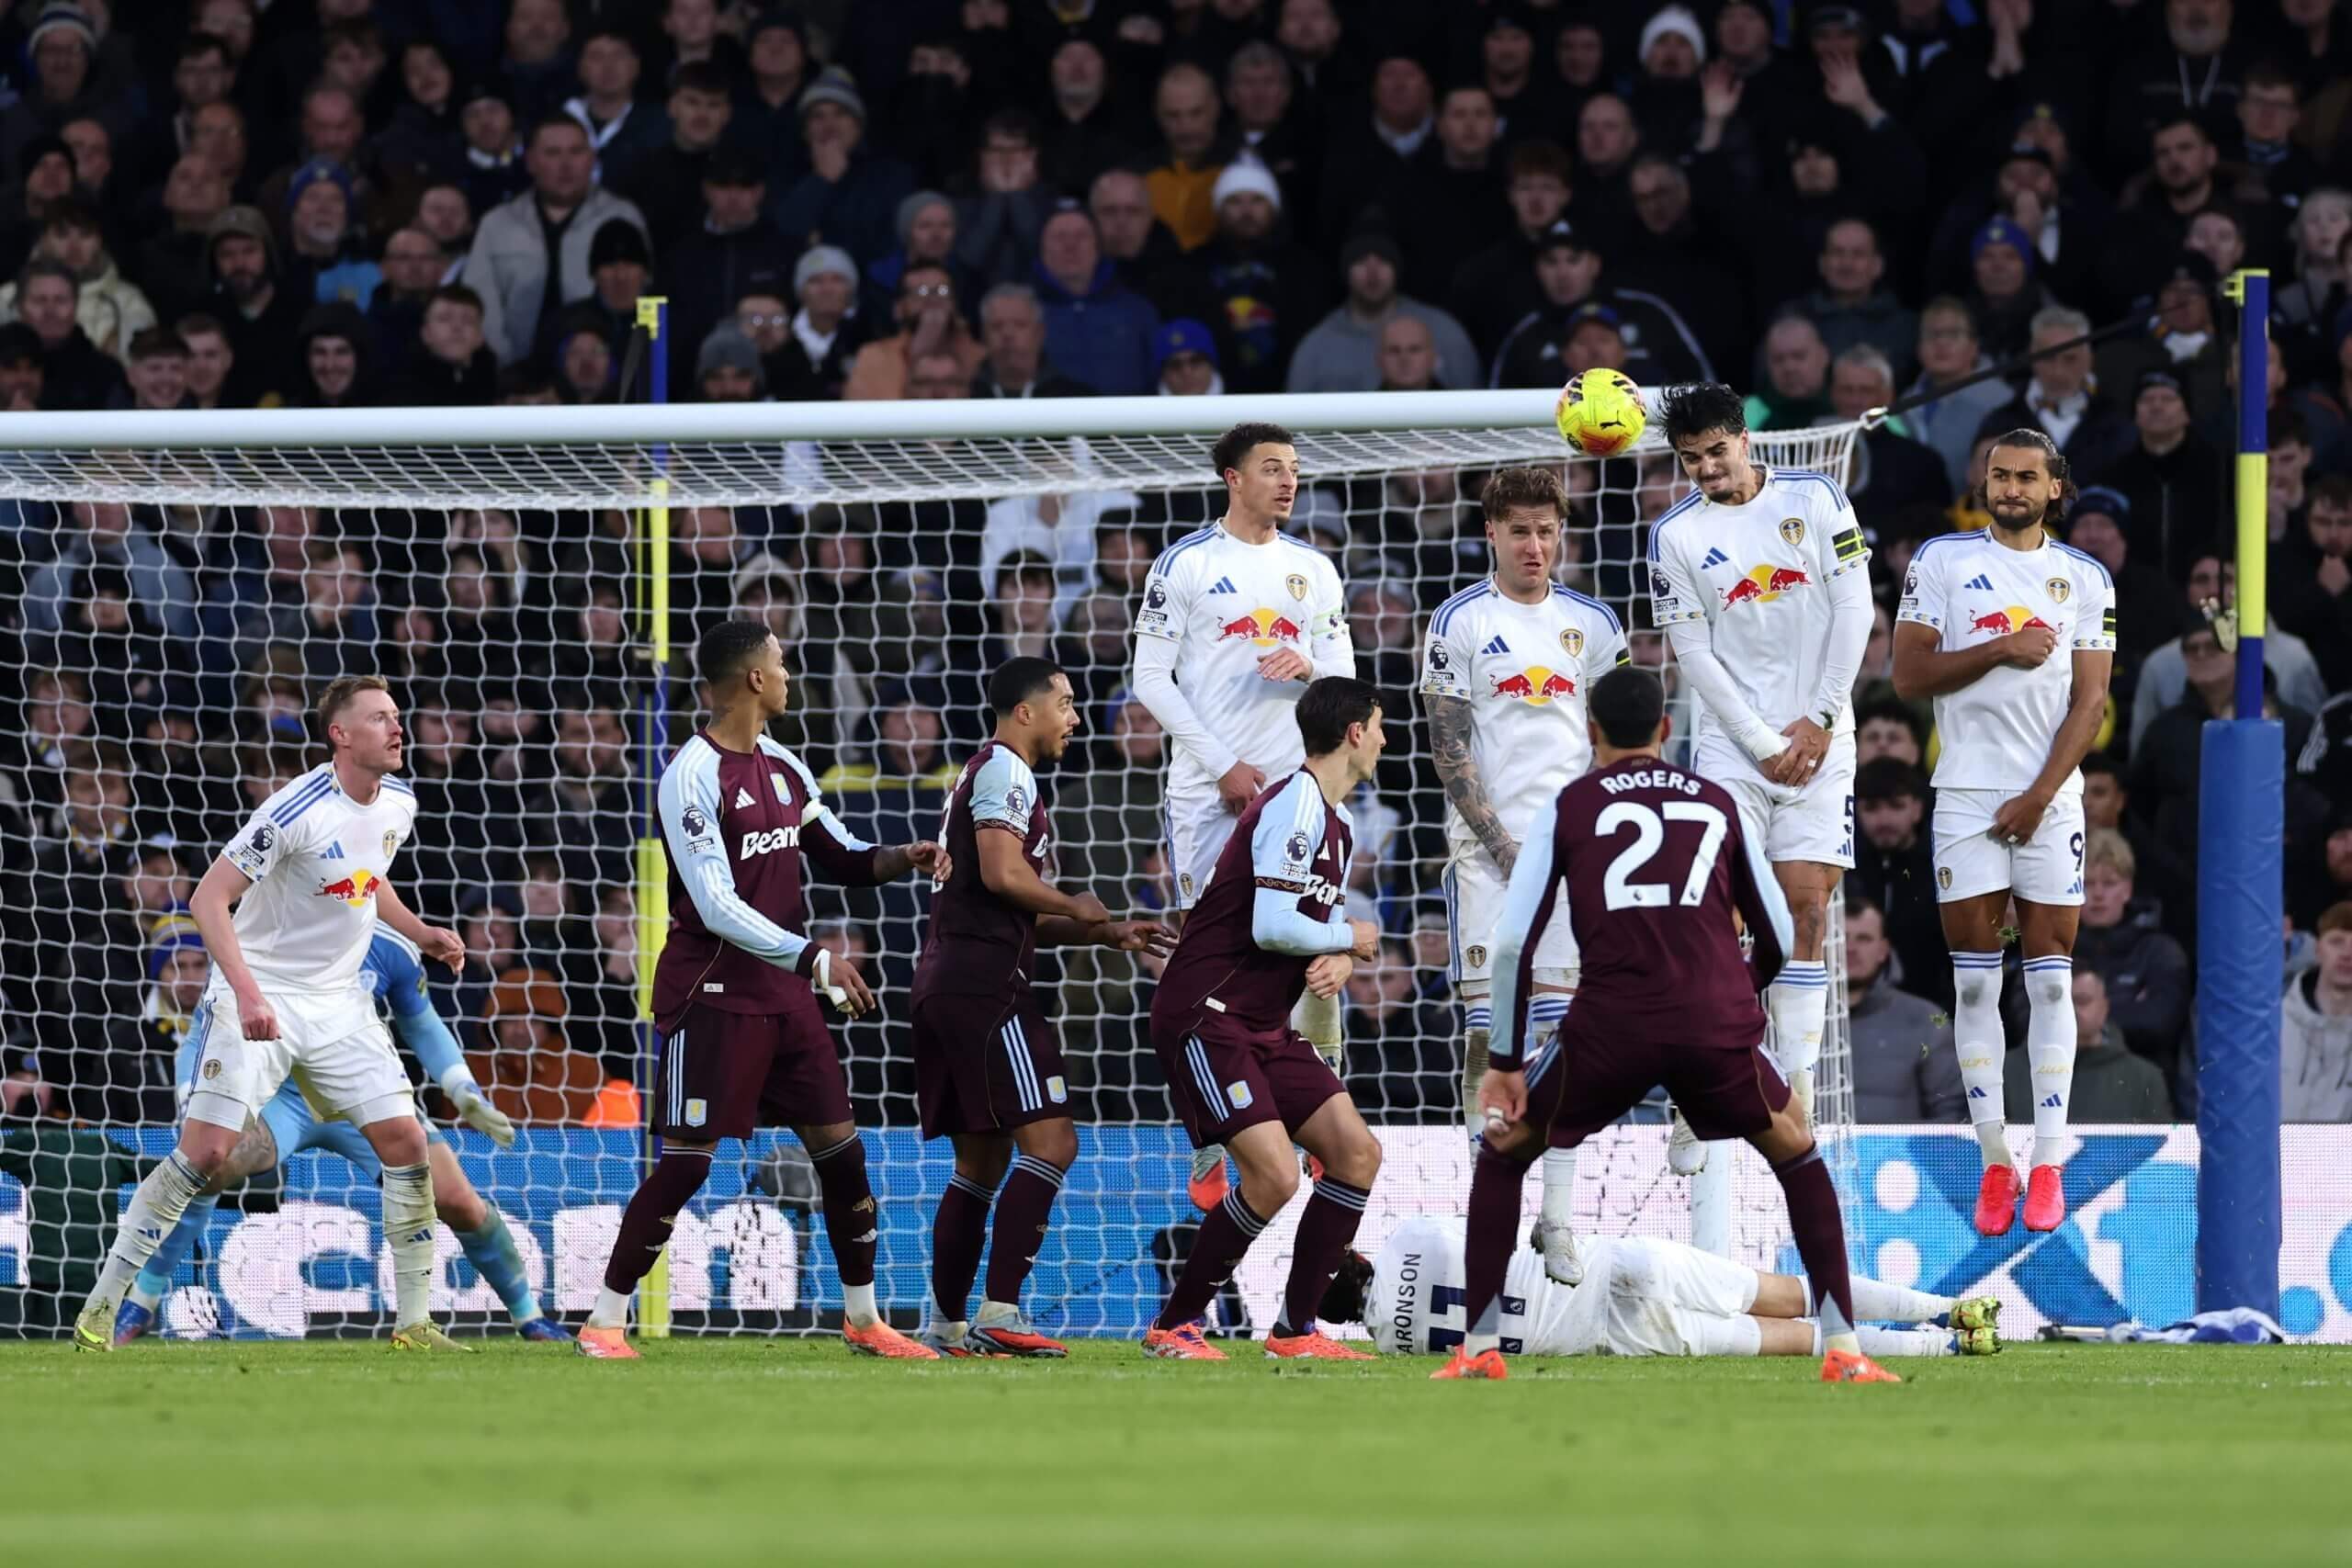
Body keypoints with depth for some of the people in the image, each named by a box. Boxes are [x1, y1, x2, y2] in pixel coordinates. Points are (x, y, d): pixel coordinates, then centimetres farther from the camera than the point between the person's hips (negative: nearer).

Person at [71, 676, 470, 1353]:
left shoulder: (398, 803, 3)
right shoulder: (299, 810, -21)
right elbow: (208, 899, -22)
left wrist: (420, 932, 10)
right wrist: (246, 990, -32)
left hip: (339, 1003, 6)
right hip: (259, 1001, -6)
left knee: (405, 1142, -3)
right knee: (206, 1150, -13)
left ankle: (413, 1321, 6)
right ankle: (100, 1309, -3)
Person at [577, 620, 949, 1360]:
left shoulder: (782, 768, 10)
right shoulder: (693, 776, -15)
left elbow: (841, 856, 21)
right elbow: (718, 908, -21)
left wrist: (902, 857, 1)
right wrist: (815, 961, -23)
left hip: (785, 993, 8)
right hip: (712, 991, -8)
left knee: (841, 1151, 7)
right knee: (684, 1162, -9)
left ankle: (864, 1320, 18)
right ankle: (605, 1322, 0)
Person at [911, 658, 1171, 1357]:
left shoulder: (985, 774, 26)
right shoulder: (1005, 772, -6)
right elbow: (1001, 873, -21)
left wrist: (1107, 934, 19)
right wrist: (1077, 909, -5)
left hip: (945, 984, 11)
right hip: (984, 981, -11)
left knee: (983, 1159, 14)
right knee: (1050, 1141, -13)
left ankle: (946, 1325, 14)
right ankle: (998, 1315, -19)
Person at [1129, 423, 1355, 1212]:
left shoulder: (1314, 569, 12)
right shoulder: (1185, 564, 0)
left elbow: (1345, 678, 14)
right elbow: (1151, 679, -3)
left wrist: (1308, 667, -11)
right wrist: (1224, 767, -9)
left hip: (1297, 788, 3)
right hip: (1209, 793, -3)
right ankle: (1209, 1156, 0)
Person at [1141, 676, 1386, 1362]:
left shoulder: (1337, 823, 15)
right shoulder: (1296, 806, -17)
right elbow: (1270, 926, -25)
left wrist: (1335, 964, -2)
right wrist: (1348, 938, -8)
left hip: (1263, 1023, 10)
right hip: (1206, 1016, -10)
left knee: (1357, 1153, 3)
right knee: (1274, 1173, -19)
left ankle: (1294, 1330, 9)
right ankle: (1172, 1327, -5)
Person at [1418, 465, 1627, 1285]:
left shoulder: (1593, 623, 11)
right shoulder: (1460, 621, 1)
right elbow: (1448, 746, -2)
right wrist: (1500, 842, -10)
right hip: (1488, 845, -3)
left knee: (1565, 1028, -2)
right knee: (1490, 1030, -5)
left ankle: (1557, 1217, 1)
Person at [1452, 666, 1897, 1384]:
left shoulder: (1567, 808, 13)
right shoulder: (1719, 804, 18)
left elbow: (1512, 943, 5)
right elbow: (1778, 938, 24)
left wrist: (1505, 1063, 13)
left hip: (1611, 1027, -1)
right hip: (1719, 1023, 1)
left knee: (1503, 1150, 22)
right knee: (1797, 1153, 25)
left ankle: (1479, 1349, 16)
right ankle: (1843, 1351, 16)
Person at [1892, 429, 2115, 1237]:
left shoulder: (2085, 578, 7)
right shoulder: (1941, 561, 5)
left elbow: (2090, 699, 2)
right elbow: (1908, 676, -1)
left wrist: (2041, 795, -8)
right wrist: (1999, 651, -13)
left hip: (2051, 799, 0)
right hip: (1966, 797, 0)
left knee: (2050, 978, -1)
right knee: (1974, 980, -1)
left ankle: (2047, 1168, 1)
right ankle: (1995, 1163, 4)